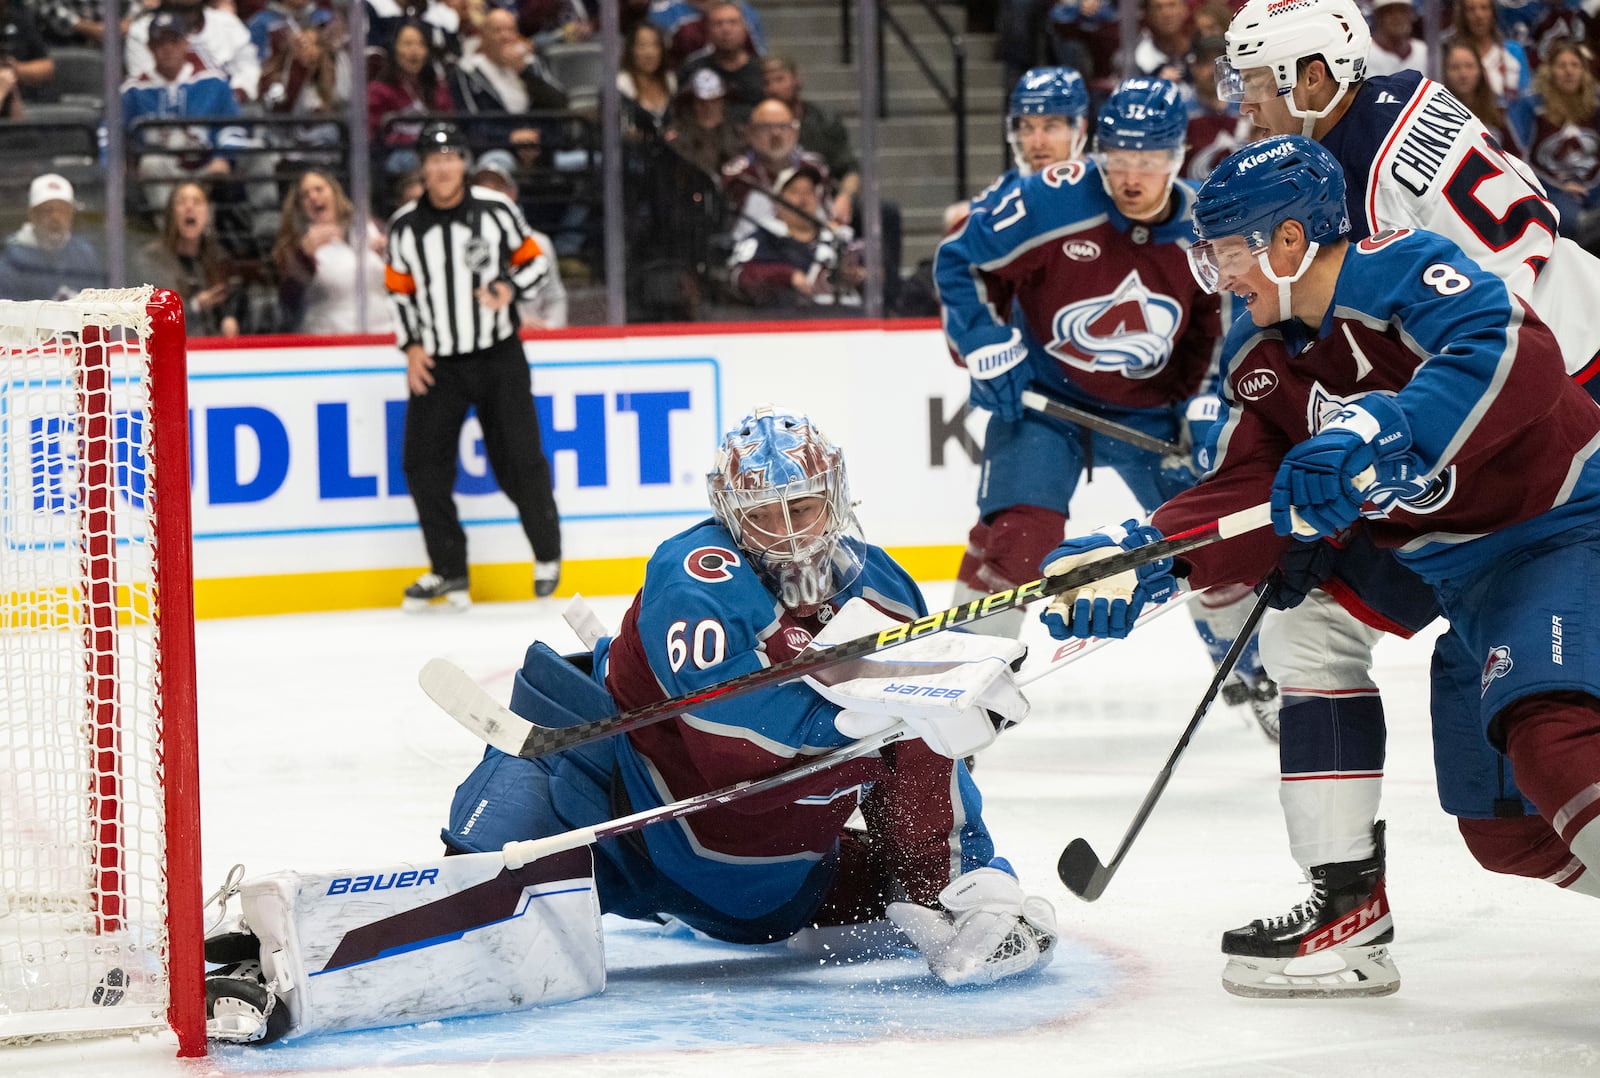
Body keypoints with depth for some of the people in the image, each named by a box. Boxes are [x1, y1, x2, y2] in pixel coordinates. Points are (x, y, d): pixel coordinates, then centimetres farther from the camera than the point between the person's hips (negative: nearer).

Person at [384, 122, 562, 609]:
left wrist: (509, 287, -18)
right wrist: (412, 345, -1)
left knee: (520, 461, -1)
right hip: (436, 363, 2)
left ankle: (547, 554, 20)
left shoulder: (496, 211, -5)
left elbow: (536, 261, 2)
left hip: (498, 355, -2)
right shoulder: (405, 225, 0)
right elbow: (400, 289, 10)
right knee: (423, 463, -5)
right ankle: (448, 570, 7)